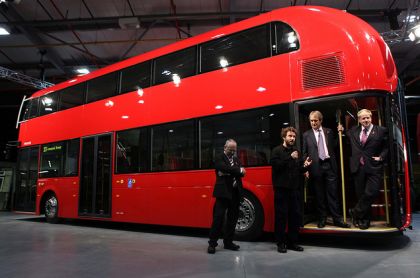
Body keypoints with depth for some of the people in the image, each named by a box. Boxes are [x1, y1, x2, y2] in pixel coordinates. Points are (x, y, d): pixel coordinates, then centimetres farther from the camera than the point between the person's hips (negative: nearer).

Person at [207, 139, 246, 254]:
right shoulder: (219, 158, 0)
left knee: (232, 218, 10)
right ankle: (212, 243, 2)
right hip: (223, 193, -6)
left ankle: (228, 242, 22)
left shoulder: (236, 159, 18)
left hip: (235, 193, 6)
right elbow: (225, 168, -20)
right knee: (218, 218, -6)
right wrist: (239, 170, -11)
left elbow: (241, 173, 2)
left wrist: (227, 173, -12)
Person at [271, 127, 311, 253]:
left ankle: (292, 242, 19)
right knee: (281, 215, -1)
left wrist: (305, 166, -1)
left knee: (295, 215, 7)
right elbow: (275, 165, -17)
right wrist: (290, 157, -18)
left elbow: (299, 170, 20)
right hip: (281, 188, -5)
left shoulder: (296, 151, 16)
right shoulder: (277, 151, -1)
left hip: (294, 188, 5)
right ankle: (280, 243, 10)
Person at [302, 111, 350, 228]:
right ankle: (322, 219, 16)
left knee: (332, 193, 3)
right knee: (319, 194, 6)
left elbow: (334, 146, 9)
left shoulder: (329, 132, 12)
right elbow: (304, 153, 4)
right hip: (316, 167, -1)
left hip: (329, 165, 1)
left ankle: (337, 219, 10)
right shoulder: (306, 135, 7)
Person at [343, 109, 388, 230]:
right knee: (361, 194, 9)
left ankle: (356, 212, 7)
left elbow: (387, 147, 2)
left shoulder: (381, 131, 2)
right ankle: (364, 220, 23)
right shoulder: (353, 131, 11)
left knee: (370, 193, -14)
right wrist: (342, 130, 11)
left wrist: (381, 157, -10)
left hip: (374, 167, -3)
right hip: (358, 167, 3)